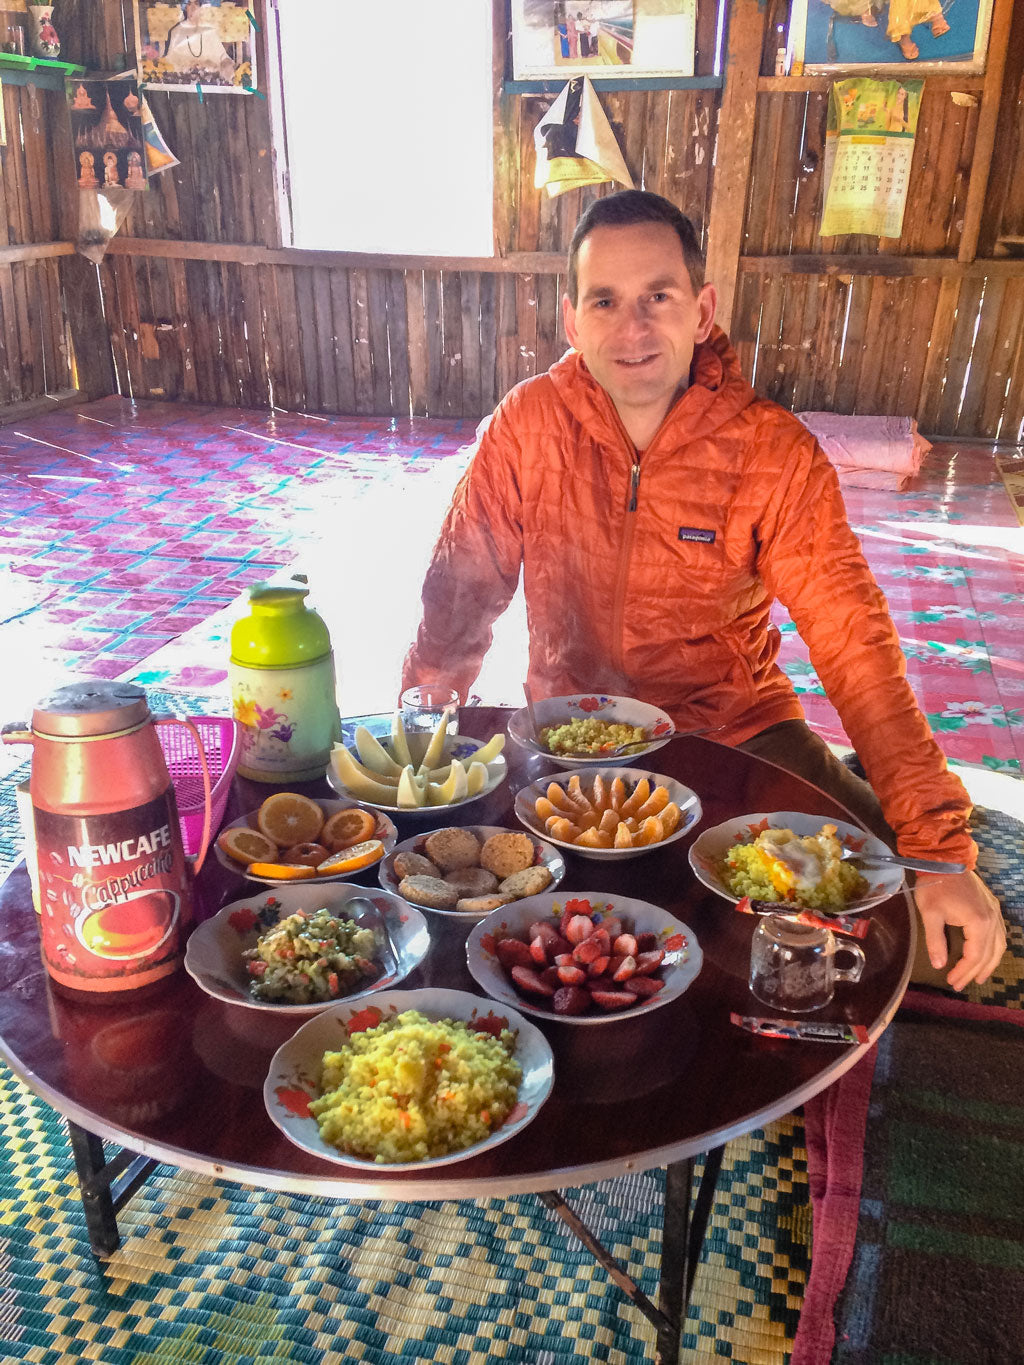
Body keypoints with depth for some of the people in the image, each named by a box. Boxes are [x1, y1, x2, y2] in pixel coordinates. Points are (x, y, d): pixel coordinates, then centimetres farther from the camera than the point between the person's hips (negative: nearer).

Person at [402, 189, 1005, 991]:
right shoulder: (529, 424, -9)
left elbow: (856, 647, -18)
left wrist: (940, 849, -26)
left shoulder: (776, 453, -13)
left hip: (732, 723, 0)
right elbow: (462, 591, -3)